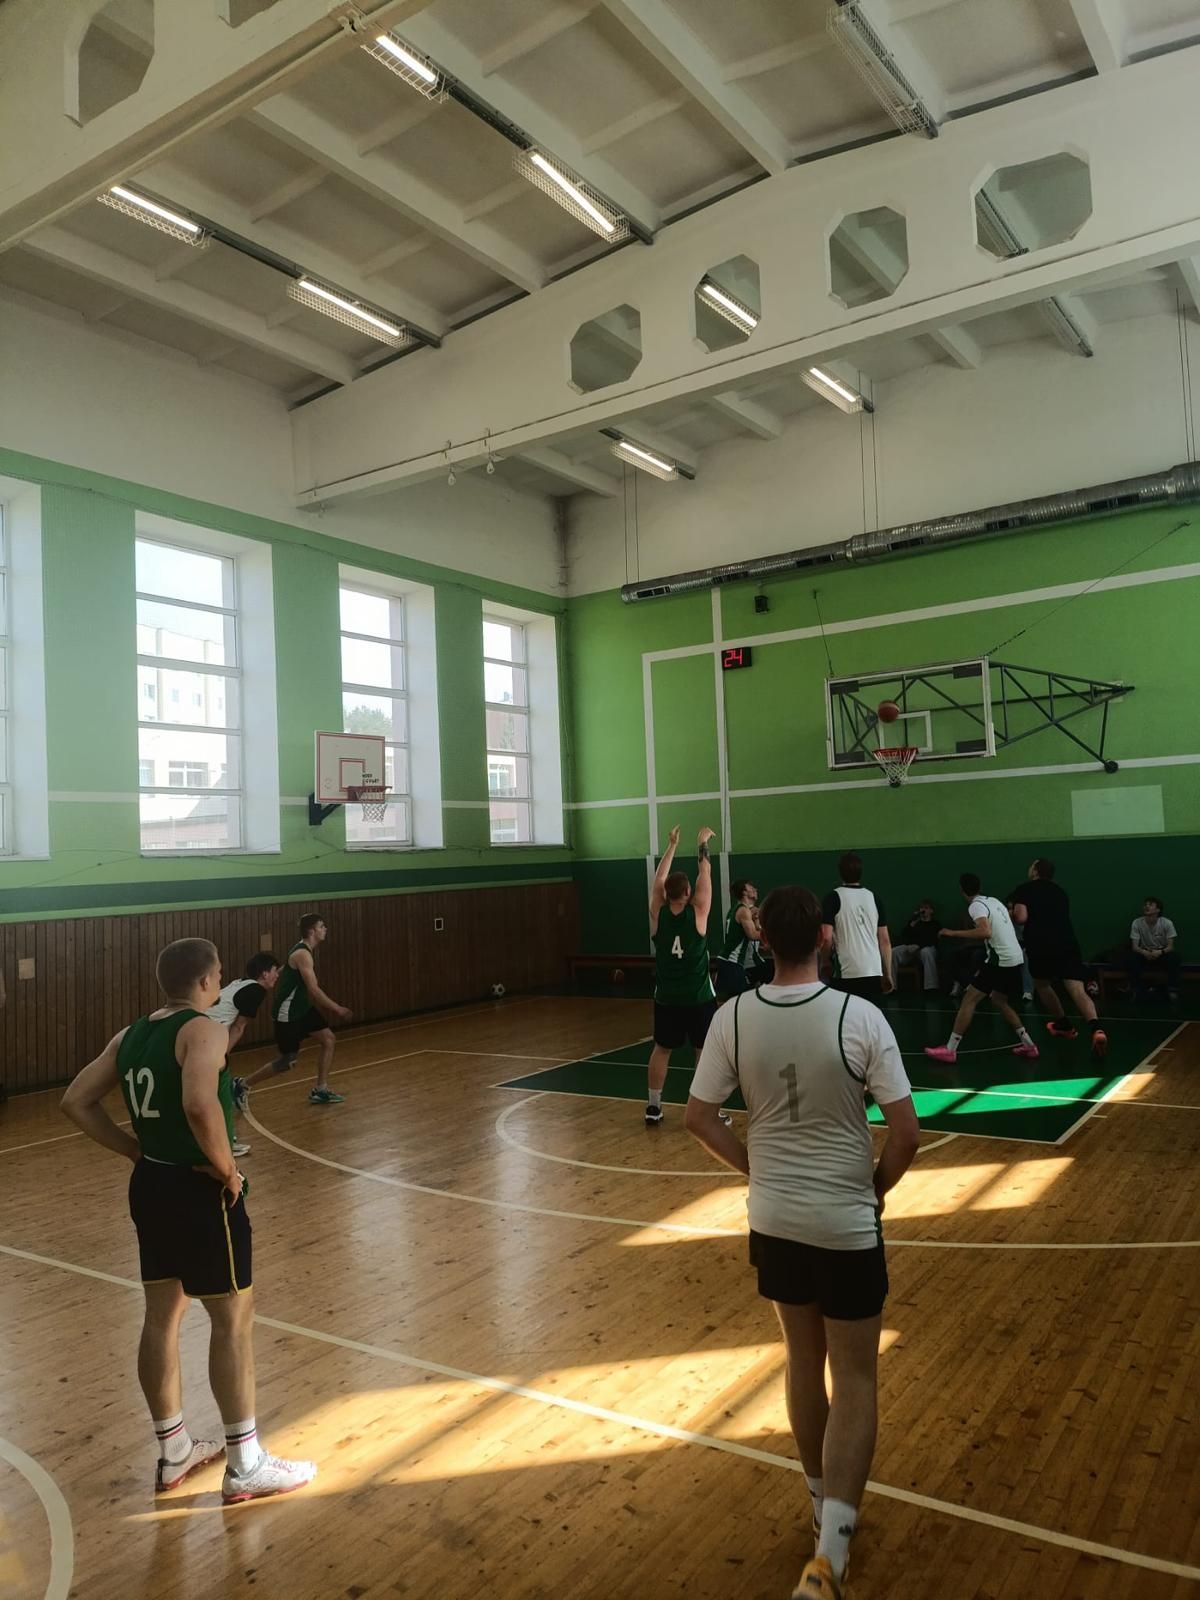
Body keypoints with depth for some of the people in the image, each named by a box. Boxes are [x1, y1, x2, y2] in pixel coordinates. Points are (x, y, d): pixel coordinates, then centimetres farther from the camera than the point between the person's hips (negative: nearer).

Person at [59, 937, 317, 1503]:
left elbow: (76, 1102, 8)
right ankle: (246, 1465, 15)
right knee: (234, 1319, 4)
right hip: (200, 1190, -8)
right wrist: (227, 1168, -21)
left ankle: (173, 1451, 34)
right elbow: (201, 1105, -36)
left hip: (150, 1184, 9)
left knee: (161, 1317, 18)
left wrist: (136, 1150, 7)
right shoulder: (203, 1030, -19)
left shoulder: (130, 1035, 6)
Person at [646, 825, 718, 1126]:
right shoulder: (697, 912, -13)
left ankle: (653, 1108, 17)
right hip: (699, 997, -3)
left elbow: (659, 879, 7)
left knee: (661, 1049, 14)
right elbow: (705, 874, -3)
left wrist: (672, 845, 16)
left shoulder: (657, 914, -6)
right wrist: (703, 844, 9)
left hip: (666, 997, 3)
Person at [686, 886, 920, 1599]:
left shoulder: (733, 1017, -10)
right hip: (846, 1223, -3)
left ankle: (825, 1503, 41)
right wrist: (879, 1188, 3)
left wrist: (759, 1167, 10)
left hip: (774, 1219, 4)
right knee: (854, 1380, 11)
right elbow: (907, 1131, -16)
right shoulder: (859, 1017, -19)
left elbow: (700, 1117, -3)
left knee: (804, 1360, 22)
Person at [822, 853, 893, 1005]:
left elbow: (827, 937, -11)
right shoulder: (874, 898, 9)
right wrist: (888, 974, 16)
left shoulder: (834, 897, -4)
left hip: (848, 973, -4)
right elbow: (885, 940, 9)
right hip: (874, 972, 4)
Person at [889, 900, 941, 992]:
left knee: (926, 952, -41)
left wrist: (918, 946, -16)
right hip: (909, 948, 3)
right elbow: (904, 937, 14)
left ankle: (931, 987, -44)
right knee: (893, 952, -28)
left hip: (926, 948, -3)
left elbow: (932, 941, -2)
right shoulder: (914, 922, 27)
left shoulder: (935, 924, 15)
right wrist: (911, 924, 0)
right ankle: (891, 986, -33)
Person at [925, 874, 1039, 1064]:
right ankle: (1028, 1045, 24)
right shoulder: (994, 900, 16)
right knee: (999, 1000, 25)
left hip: (1000, 960, -8)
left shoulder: (976, 905, -9)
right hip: (1015, 959, 8)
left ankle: (950, 1049, -6)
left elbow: (985, 932, -26)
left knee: (969, 999, -4)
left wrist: (953, 933, -20)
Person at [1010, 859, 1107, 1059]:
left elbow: (1021, 917, -8)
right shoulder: (1060, 890, 23)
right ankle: (1096, 1029, -32)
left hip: (1040, 946, -3)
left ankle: (1064, 1025, 33)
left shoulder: (1024, 890, 6)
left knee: (1042, 984, 25)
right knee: (1078, 991, -9)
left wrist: (1011, 916, 13)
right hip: (1067, 944, 3)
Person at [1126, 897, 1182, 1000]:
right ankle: (1139, 990, -15)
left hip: (1162, 953, -1)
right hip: (1145, 954, 1)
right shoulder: (1137, 923, -13)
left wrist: (1160, 952, -37)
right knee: (1130, 958, -30)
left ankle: (1173, 990, -18)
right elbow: (1134, 946, -13)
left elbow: (1171, 946, -14)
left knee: (1174, 956, -33)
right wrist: (1144, 952, -36)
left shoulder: (1167, 923, -14)